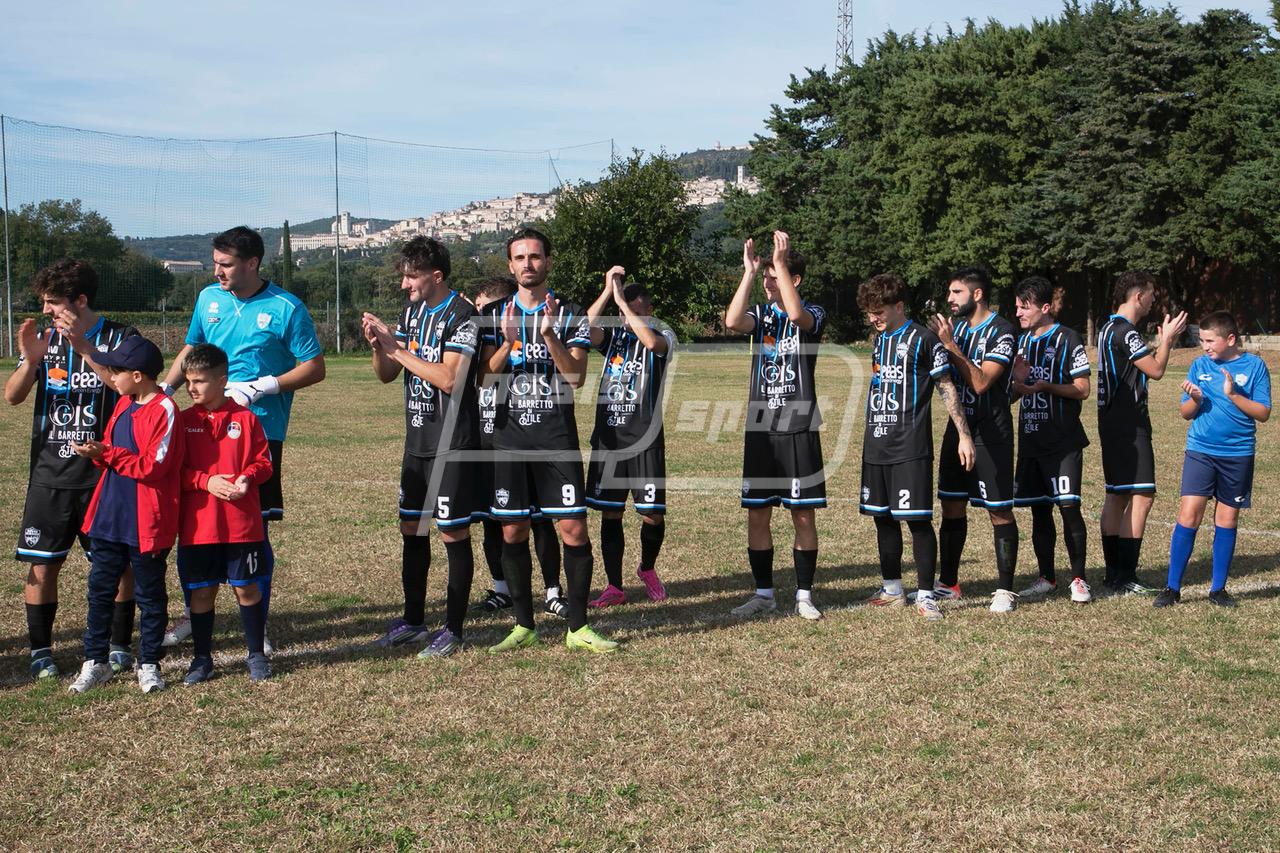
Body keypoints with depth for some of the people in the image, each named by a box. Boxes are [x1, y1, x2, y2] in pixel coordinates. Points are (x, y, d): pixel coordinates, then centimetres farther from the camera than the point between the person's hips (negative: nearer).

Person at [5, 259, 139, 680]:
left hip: (105, 473, -3)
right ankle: (41, 651, 13)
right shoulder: (43, 339, 7)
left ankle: (120, 645, 17)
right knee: (41, 565, 2)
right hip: (49, 475, 3)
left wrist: (84, 347, -26)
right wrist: (31, 360, -18)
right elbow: (12, 396, 1)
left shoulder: (119, 338, -3)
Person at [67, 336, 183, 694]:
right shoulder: (123, 404, 10)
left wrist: (106, 453, -19)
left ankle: (149, 665, 18)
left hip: (146, 523, -8)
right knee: (100, 589, 12)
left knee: (149, 594, 7)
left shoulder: (164, 410, -16)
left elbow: (153, 467, -20)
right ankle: (95, 661, 22)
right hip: (109, 516, 8)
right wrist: (95, 451, -5)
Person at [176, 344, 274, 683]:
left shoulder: (245, 418, 1)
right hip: (197, 525, 1)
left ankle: (256, 655, 20)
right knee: (201, 591, 8)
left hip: (242, 525, -1)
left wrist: (247, 477, -17)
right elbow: (175, 470, 1)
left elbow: (263, 460, 3)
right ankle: (202, 658, 21)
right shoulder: (184, 421, 4)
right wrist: (207, 481, -14)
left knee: (247, 588, 6)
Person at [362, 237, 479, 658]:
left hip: (451, 444, -8)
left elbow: (449, 379, -23)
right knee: (411, 528, 13)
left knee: (453, 533, -1)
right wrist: (377, 344, -8)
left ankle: (454, 628, 8)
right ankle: (413, 620, 26)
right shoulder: (412, 311, 11)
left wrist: (397, 348, -18)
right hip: (418, 440, 8)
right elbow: (386, 374, 12)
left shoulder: (461, 315, -13)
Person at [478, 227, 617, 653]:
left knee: (574, 529, -5)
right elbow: (485, 375, 0)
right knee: (512, 531, 4)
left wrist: (549, 334, -20)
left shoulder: (570, 315, 2)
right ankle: (523, 626, 16)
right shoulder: (495, 314, 8)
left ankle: (578, 627, 5)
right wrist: (508, 342, -17)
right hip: (510, 433, 2)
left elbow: (577, 376, -8)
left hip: (557, 433, -2)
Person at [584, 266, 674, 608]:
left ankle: (647, 569, 27)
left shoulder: (663, 336, 1)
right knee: (610, 513, 4)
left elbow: (651, 340, -24)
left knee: (653, 515, -2)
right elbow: (585, 332, -11)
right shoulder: (613, 334, 10)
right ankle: (614, 587, 13)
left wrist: (621, 299, -19)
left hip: (645, 439, -3)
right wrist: (607, 291, -15)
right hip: (608, 436, 3)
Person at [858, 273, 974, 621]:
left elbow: (947, 387, -6)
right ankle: (892, 589, 23)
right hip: (876, 446, 7)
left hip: (910, 448, -7)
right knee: (883, 517, 12)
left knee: (917, 519, -7)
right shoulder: (879, 339, 14)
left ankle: (926, 595, 0)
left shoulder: (923, 339, -7)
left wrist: (963, 434, -10)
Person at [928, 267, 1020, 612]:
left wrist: (950, 345, -22)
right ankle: (948, 583, 20)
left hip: (991, 434, -7)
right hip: (958, 427, 7)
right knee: (951, 505, 10)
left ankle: (1004, 590, 5)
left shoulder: (1002, 331, -12)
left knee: (999, 511, -2)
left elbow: (980, 382, -22)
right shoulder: (956, 325, 10)